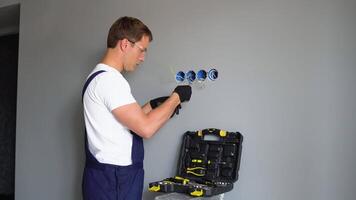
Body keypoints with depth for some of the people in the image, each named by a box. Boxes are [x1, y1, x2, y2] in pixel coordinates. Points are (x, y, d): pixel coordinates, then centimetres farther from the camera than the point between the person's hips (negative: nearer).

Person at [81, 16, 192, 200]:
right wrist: (176, 97, -12)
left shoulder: (102, 77, 13)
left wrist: (153, 105, 6)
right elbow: (145, 128, -24)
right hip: (112, 179, -10)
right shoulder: (109, 79, -19)